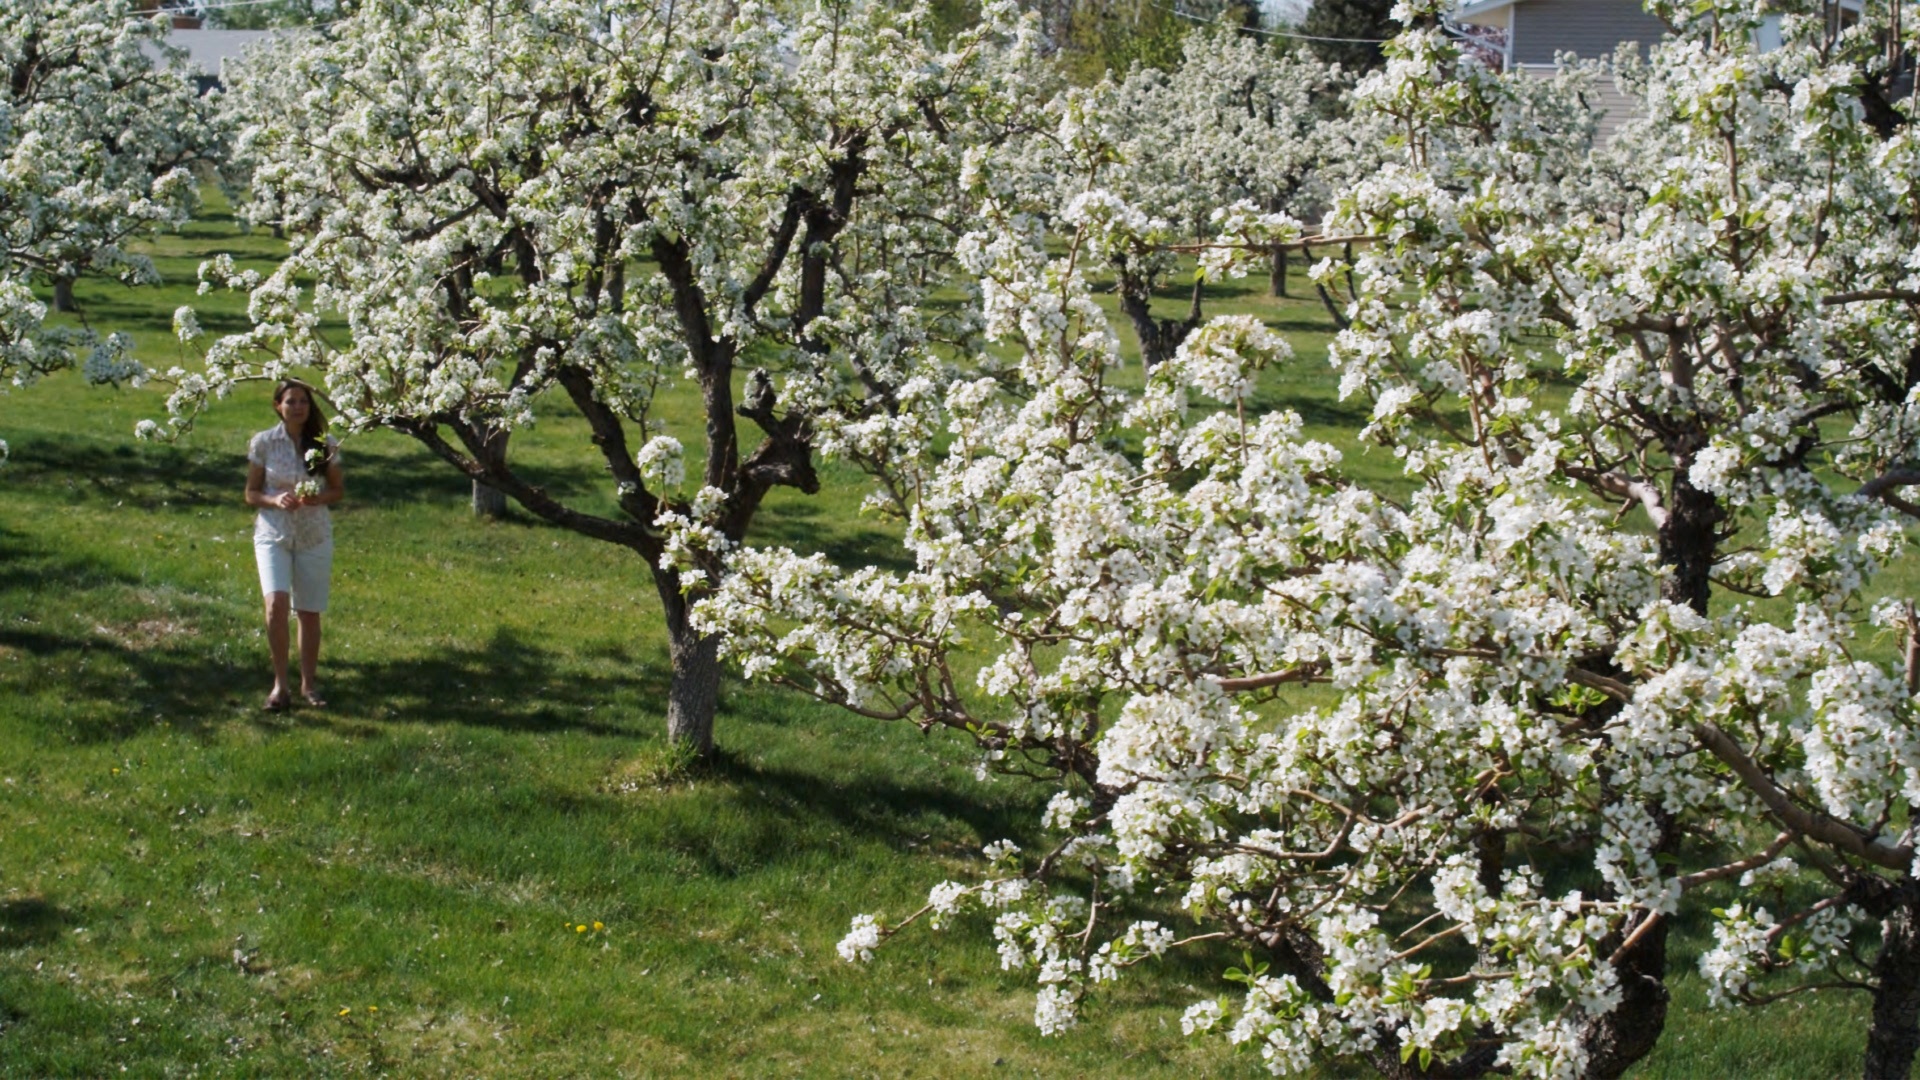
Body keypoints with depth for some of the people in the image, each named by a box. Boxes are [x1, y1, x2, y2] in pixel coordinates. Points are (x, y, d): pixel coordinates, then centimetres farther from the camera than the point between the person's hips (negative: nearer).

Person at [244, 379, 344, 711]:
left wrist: (318, 498, -13)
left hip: (314, 534, 2)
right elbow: (251, 493, 4)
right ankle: (280, 683, -10)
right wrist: (275, 500, -17)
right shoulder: (263, 443, -2)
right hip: (273, 533, -2)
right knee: (276, 602, -20)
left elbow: (338, 489, 9)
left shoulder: (325, 444, 1)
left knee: (309, 611, 6)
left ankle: (308, 683, 22)